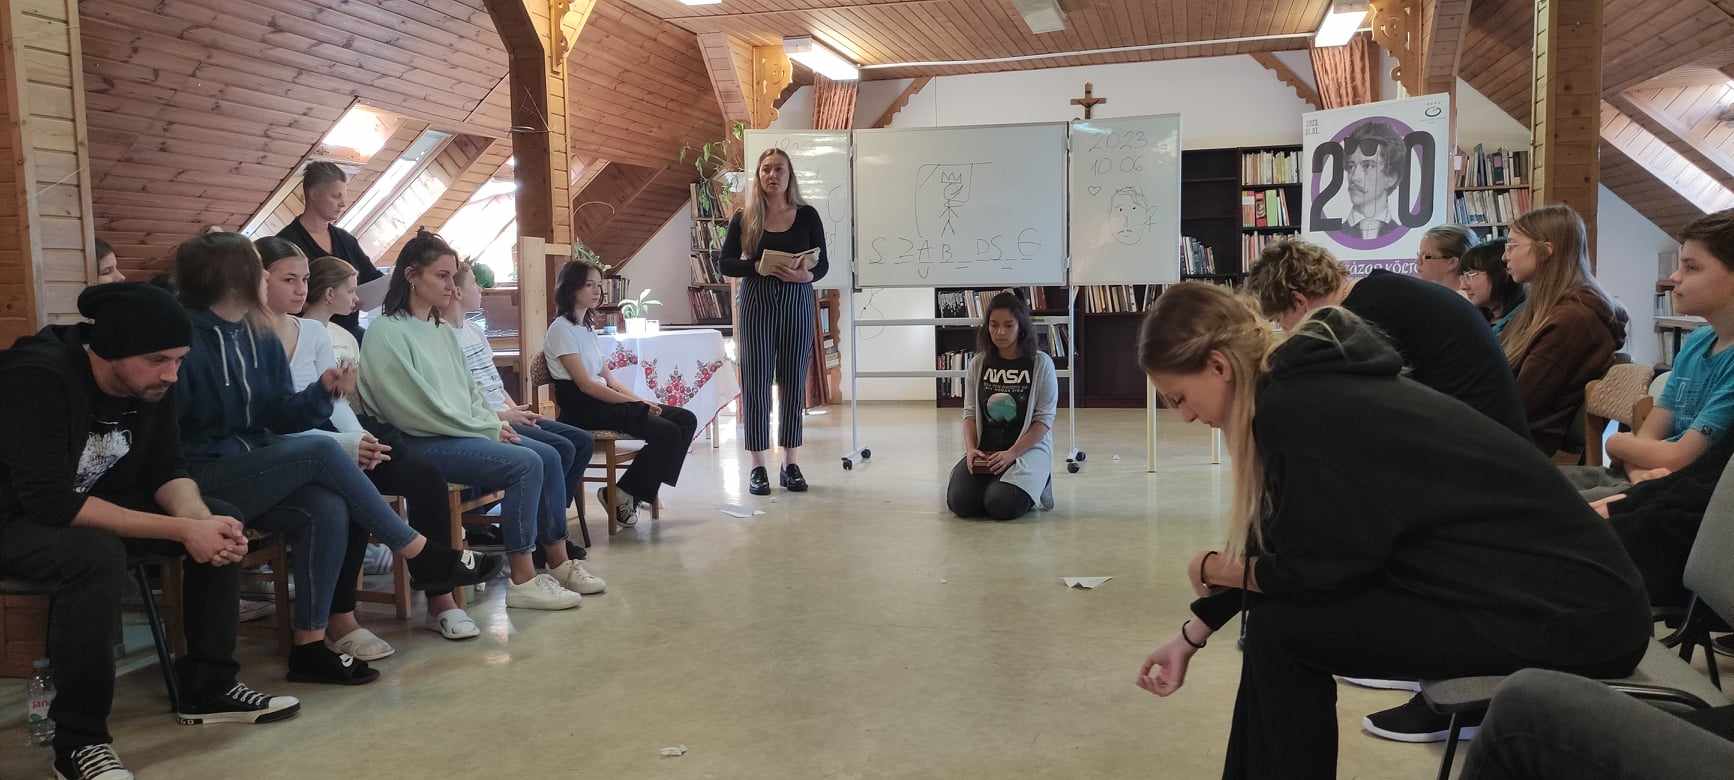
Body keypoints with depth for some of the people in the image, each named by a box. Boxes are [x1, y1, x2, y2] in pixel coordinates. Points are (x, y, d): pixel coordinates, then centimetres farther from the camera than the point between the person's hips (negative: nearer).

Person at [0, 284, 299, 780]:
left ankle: (207, 688, 2)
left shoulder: (151, 380, -9)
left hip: (92, 501, 8)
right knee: (96, 554, -37)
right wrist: (182, 530, -35)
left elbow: (166, 471, -3)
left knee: (222, 520, -6)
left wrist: (202, 520, -25)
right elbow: (51, 503, -35)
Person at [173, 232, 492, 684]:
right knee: (321, 452, -25)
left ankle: (310, 645, -16)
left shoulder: (259, 336, 9)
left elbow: (279, 416, 8)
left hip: (252, 471, 7)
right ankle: (420, 555, -15)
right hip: (201, 480, -7)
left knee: (327, 509, -23)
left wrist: (322, 392, -11)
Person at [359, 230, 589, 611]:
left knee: (548, 456, -5)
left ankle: (558, 562, 3)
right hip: (420, 443, -9)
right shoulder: (387, 333, -10)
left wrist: (494, 424, 0)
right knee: (525, 463, -23)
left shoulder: (444, 332, 17)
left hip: (465, 433, 9)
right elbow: (421, 408, -16)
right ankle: (523, 580, -18)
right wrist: (486, 431, -12)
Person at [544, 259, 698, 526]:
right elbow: (586, 384, -16)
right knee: (667, 432, -24)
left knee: (686, 420, -4)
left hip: (603, 400, 9)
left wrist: (639, 400, -1)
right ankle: (621, 494, -10)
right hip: (582, 407, -9)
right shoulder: (561, 329, -7)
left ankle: (642, 489, -2)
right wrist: (636, 402, -17)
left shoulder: (586, 328, 21)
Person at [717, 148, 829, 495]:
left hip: (797, 304, 1)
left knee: (793, 383, 4)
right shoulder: (744, 218, 4)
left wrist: (806, 275, -18)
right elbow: (724, 263, 1)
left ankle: (790, 465, 14)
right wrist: (757, 266, -16)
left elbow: (823, 263, 4)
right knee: (756, 383, -1)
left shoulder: (807, 215, 4)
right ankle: (758, 468, 6)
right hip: (757, 305, -1)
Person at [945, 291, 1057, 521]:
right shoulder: (978, 364, 6)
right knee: (960, 503, -21)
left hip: (1028, 447, -3)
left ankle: (1037, 484, 6)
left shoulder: (1040, 364, -5)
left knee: (1002, 506, -27)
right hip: (984, 450, 3)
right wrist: (971, 449, -14)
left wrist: (1012, 453, -20)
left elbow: (1044, 419, -8)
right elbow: (970, 413, 6)